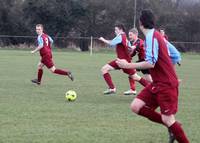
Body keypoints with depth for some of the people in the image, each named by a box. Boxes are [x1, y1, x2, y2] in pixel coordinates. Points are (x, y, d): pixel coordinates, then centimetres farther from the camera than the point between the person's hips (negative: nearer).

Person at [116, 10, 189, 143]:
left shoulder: (151, 36, -18)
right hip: (157, 83, 9)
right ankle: (171, 125, 8)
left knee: (168, 120, -9)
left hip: (166, 84, -9)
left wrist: (128, 65, -19)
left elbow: (151, 63, -25)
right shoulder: (155, 35, 11)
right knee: (136, 106, 0)